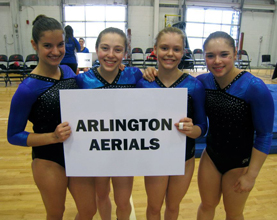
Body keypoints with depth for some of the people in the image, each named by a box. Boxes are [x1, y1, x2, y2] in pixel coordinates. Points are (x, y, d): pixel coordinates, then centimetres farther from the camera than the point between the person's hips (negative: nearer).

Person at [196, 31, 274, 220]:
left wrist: (251, 175, -12)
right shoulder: (203, 81, -11)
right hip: (211, 155, 3)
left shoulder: (254, 87, -23)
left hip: (240, 163, -3)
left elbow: (264, 135, -17)